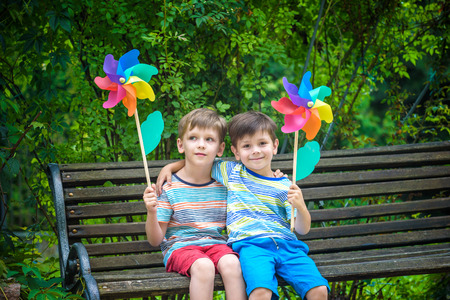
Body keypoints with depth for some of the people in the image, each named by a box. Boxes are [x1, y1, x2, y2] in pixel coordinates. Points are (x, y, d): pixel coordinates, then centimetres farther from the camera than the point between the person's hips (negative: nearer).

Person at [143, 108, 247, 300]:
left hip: (216, 243, 3)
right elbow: (155, 240, 3)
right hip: (180, 246, -3)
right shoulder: (170, 188, 0)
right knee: (203, 265, -35)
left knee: (231, 262, -31)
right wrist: (151, 212, -18)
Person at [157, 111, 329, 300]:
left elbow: (303, 229, 13)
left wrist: (300, 207, -5)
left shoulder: (284, 186, 15)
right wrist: (170, 166, 19)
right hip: (250, 243, -2)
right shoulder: (232, 172, 17)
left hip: (286, 244, 2)